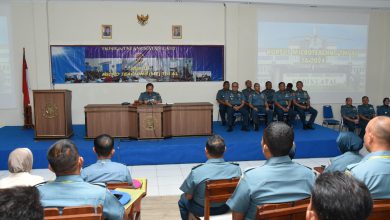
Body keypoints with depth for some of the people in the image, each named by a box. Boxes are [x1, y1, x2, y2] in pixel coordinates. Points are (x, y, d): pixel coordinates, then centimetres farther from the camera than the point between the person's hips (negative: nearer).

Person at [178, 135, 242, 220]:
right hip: (225, 207, 4)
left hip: (202, 210, -3)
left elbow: (188, 196, -17)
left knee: (183, 200, 29)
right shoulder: (236, 169, -22)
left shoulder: (196, 172, -31)